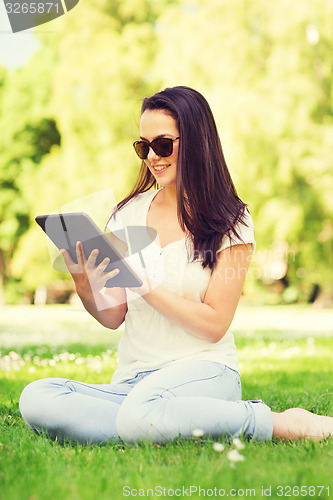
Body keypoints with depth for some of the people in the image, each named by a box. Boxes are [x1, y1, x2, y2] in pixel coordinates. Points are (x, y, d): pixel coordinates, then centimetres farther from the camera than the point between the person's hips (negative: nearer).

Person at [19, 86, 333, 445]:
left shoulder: (231, 221, 0)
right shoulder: (129, 213, 10)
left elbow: (214, 325, -6)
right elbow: (113, 318, 9)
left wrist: (145, 283, -16)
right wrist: (87, 293, -14)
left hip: (203, 370, -4)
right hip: (131, 379, 4)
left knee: (141, 413, -40)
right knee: (36, 399, -25)